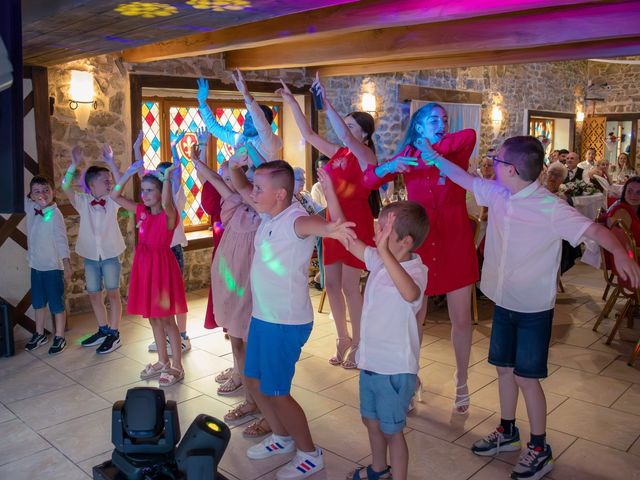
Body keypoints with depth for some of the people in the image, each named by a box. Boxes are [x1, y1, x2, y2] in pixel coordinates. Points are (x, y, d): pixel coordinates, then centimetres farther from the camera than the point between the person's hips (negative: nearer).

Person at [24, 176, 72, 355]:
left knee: (56, 304, 4)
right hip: (35, 265, 7)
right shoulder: (31, 209, 1)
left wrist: (67, 264, -25)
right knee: (38, 302, 19)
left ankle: (59, 337, 16)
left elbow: (62, 240, -20)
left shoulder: (55, 214, -16)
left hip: (52, 267, -7)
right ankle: (40, 334, 34)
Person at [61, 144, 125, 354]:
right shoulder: (83, 201, -2)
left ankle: (114, 334, 11)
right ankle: (103, 331, 28)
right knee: (94, 295, 12)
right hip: (90, 256, 3)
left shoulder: (112, 201, -4)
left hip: (110, 254, -3)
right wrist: (74, 164, -28)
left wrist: (110, 162, -30)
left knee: (113, 293, 2)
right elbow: (65, 186, -16)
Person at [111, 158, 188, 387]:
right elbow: (115, 196, 9)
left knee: (167, 319, 0)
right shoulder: (141, 211, 6)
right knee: (153, 318, 14)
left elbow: (166, 203, -38)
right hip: (144, 265, 7)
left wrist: (167, 177, -29)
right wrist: (129, 173, 1)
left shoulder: (169, 215, -14)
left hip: (162, 265, -7)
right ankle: (163, 362, 28)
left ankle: (177, 367, 11)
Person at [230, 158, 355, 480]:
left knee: (277, 393, 1)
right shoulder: (269, 214, 4)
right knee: (254, 382, 19)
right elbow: (242, 190, 19)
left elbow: (309, 222, -48)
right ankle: (282, 437, 40)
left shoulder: (294, 219, -23)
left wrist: (328, 229, -71)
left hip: (286, 323, -9)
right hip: (261, 317, 9)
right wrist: (235, 168, -2)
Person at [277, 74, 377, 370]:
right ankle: (343, 338, 26)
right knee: (331, 284, 10)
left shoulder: (366, 155, -9)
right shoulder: (338, 153, 10)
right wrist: (292, 103, 6)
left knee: (349, 285, -2)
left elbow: (344, 135, -27)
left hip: (356, 224, -7)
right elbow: (308, 135, 12)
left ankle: (358, 343, 15)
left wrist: (326, 103, -28)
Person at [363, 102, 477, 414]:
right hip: (420, 244, 0)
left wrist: (434, 148, -18)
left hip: (456, 243, 0)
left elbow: (470, 135, -24)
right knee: (414, 318, 8)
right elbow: (368, 180, -7)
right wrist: (389, 166, -26)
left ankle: (462, 382, 29)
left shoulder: (456, 154, 0)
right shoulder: (408, 157, 3)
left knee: (461, 319, 8)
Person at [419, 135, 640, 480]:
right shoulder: (497, 193, -2)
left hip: (533, 309, -6)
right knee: (504, 369, 18)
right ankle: (507, 432, 39)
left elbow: (593, 229, -27)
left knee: (526, 377, 3)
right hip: (503, 303, 6)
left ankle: (539, 449, 24)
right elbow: (465, 179, 13)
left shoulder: (550, 207, -21)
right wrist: (434, 158, 18)